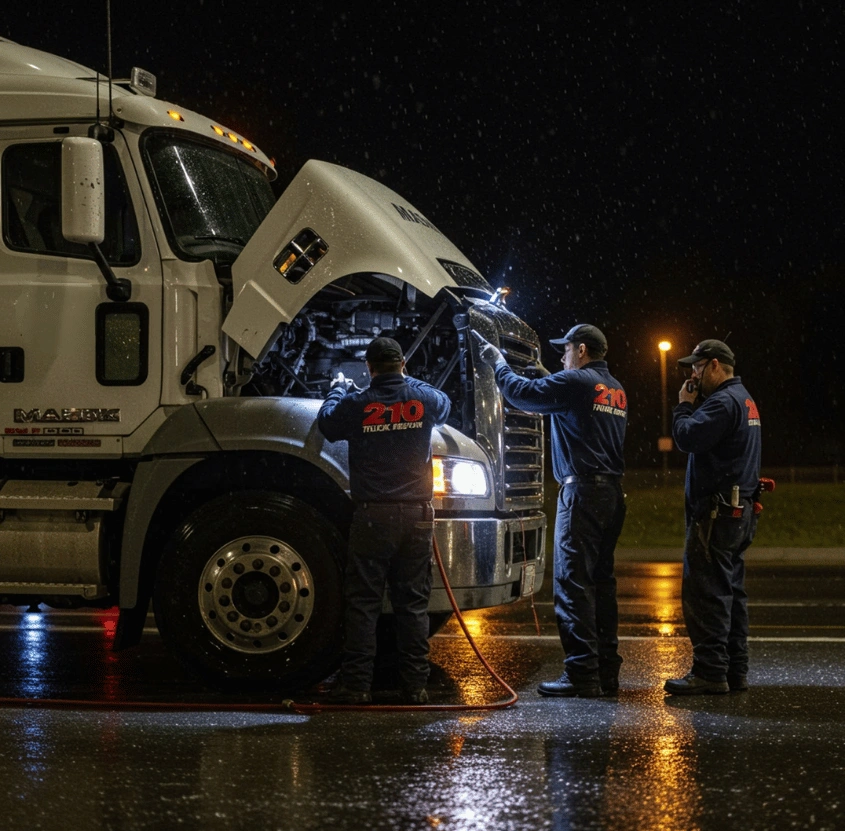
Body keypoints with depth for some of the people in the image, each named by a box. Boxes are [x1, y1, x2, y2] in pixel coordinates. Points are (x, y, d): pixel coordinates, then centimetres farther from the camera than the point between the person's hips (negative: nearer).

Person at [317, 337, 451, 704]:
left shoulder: (356, 404, -7)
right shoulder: (425, 398, 0)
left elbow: (326, 423, 14)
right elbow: (444, 407, 26)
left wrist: (337, 389, 33)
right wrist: (408, 382, 39)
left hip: (373, 516, -2)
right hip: (417, 515, 2)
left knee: (362, 602, 3)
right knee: (413, 602, 7)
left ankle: (356, 685, 1)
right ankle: (415, 685, 8)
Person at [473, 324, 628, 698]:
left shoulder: (575, 382, -9)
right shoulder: (616, 390, 18)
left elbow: (522, 392, -4)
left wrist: (498, 364, 13)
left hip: (582, 491, -9)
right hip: (612, 491, 9)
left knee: (573, 582, -8)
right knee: (601, 581, 12)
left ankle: (582, 675, -11)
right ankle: (607, 673, 14)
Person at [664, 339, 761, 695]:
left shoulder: (723, 401, -14)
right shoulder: (744, 399, 20)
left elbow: (687, 438, -22)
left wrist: (684, 405, -7)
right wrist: (692, 406, 11)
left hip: (717, 512, -11)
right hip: (739, 510, 11)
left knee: (705, 592, -9)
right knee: (731, 592, 12)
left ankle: (709, 673, -10)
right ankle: (735, 671, 15)